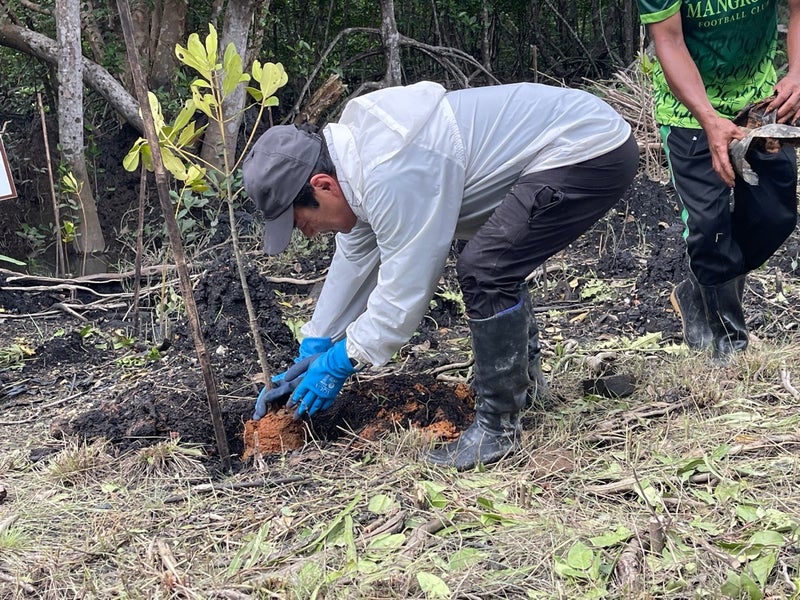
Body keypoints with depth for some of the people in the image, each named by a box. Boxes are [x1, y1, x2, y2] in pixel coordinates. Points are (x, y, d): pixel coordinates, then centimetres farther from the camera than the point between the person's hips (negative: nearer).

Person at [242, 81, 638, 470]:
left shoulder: (393, 177, -28)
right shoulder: (355, 146, 5)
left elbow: (405, 288, -21)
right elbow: (355, 260, 14)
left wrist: (339, 364, -8)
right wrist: (311, 352, 16)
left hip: (591, 155, -11)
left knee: (485, 272, -18)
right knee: (494, 261, 24)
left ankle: (497, 429, -7)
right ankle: (524, 376, 39)